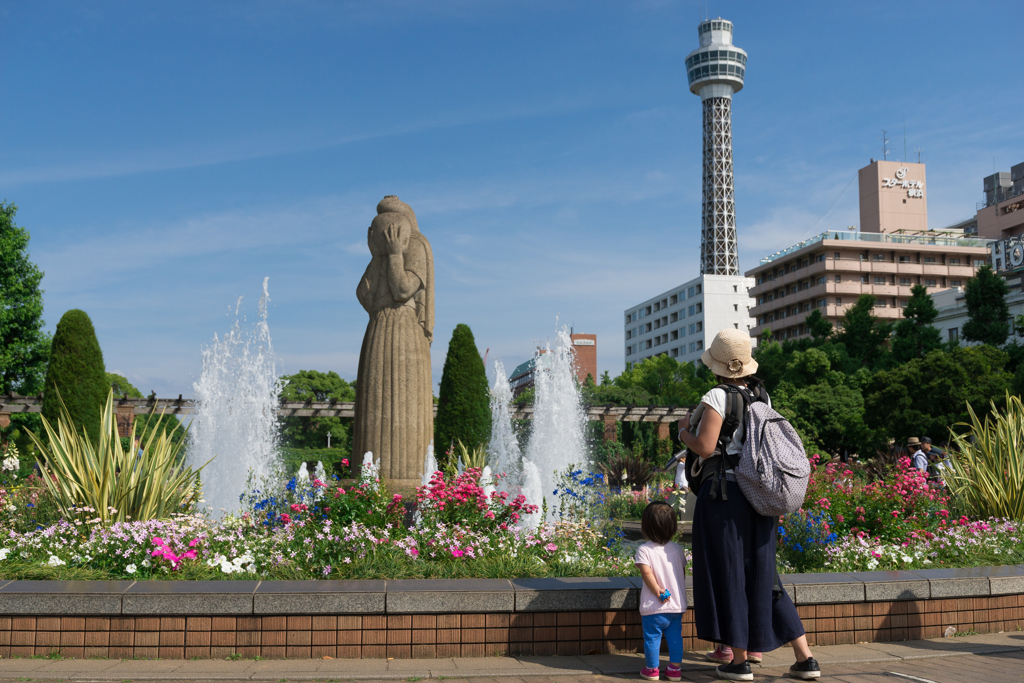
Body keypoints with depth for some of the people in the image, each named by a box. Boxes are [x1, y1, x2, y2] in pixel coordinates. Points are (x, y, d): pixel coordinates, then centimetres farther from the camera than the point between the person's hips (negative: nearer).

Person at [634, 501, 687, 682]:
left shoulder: (644, 550, -10)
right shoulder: (677, 549, 5)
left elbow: (646, 573, -20)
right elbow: (682, 570, 11)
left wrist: (657, 591, -14)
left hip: (654, 607, -4)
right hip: (677, 605, 5)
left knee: (652, 637, 7)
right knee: (675, 636, 14)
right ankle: (675, 668, 18)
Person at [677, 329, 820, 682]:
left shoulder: (717, 397, -12)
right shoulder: (761, 396, 10)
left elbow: (705, 447, -18)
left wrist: (683, 431, -1)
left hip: (723, 495, -7)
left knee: (728, 575, 4)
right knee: (761, 576, 14)